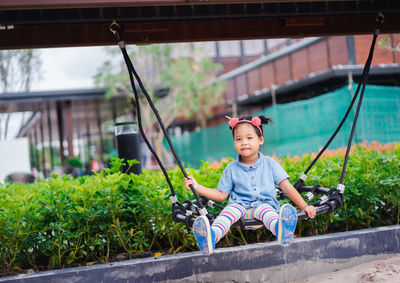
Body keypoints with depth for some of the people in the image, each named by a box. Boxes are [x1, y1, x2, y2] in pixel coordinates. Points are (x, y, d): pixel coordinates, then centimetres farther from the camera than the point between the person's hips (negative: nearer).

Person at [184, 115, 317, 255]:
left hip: (265, 205, -1)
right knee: (231, 209, -32)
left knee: (265, 210, -35)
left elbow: (286, 187, 6)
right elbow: (221, 195, 14)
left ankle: (280, 229, -71)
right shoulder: (231, 169, 12)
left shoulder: (269, 163, 10)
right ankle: (212, 236, -63)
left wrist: (304, 206, -3)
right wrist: (197, 187, 6)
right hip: (239, 205, 1)